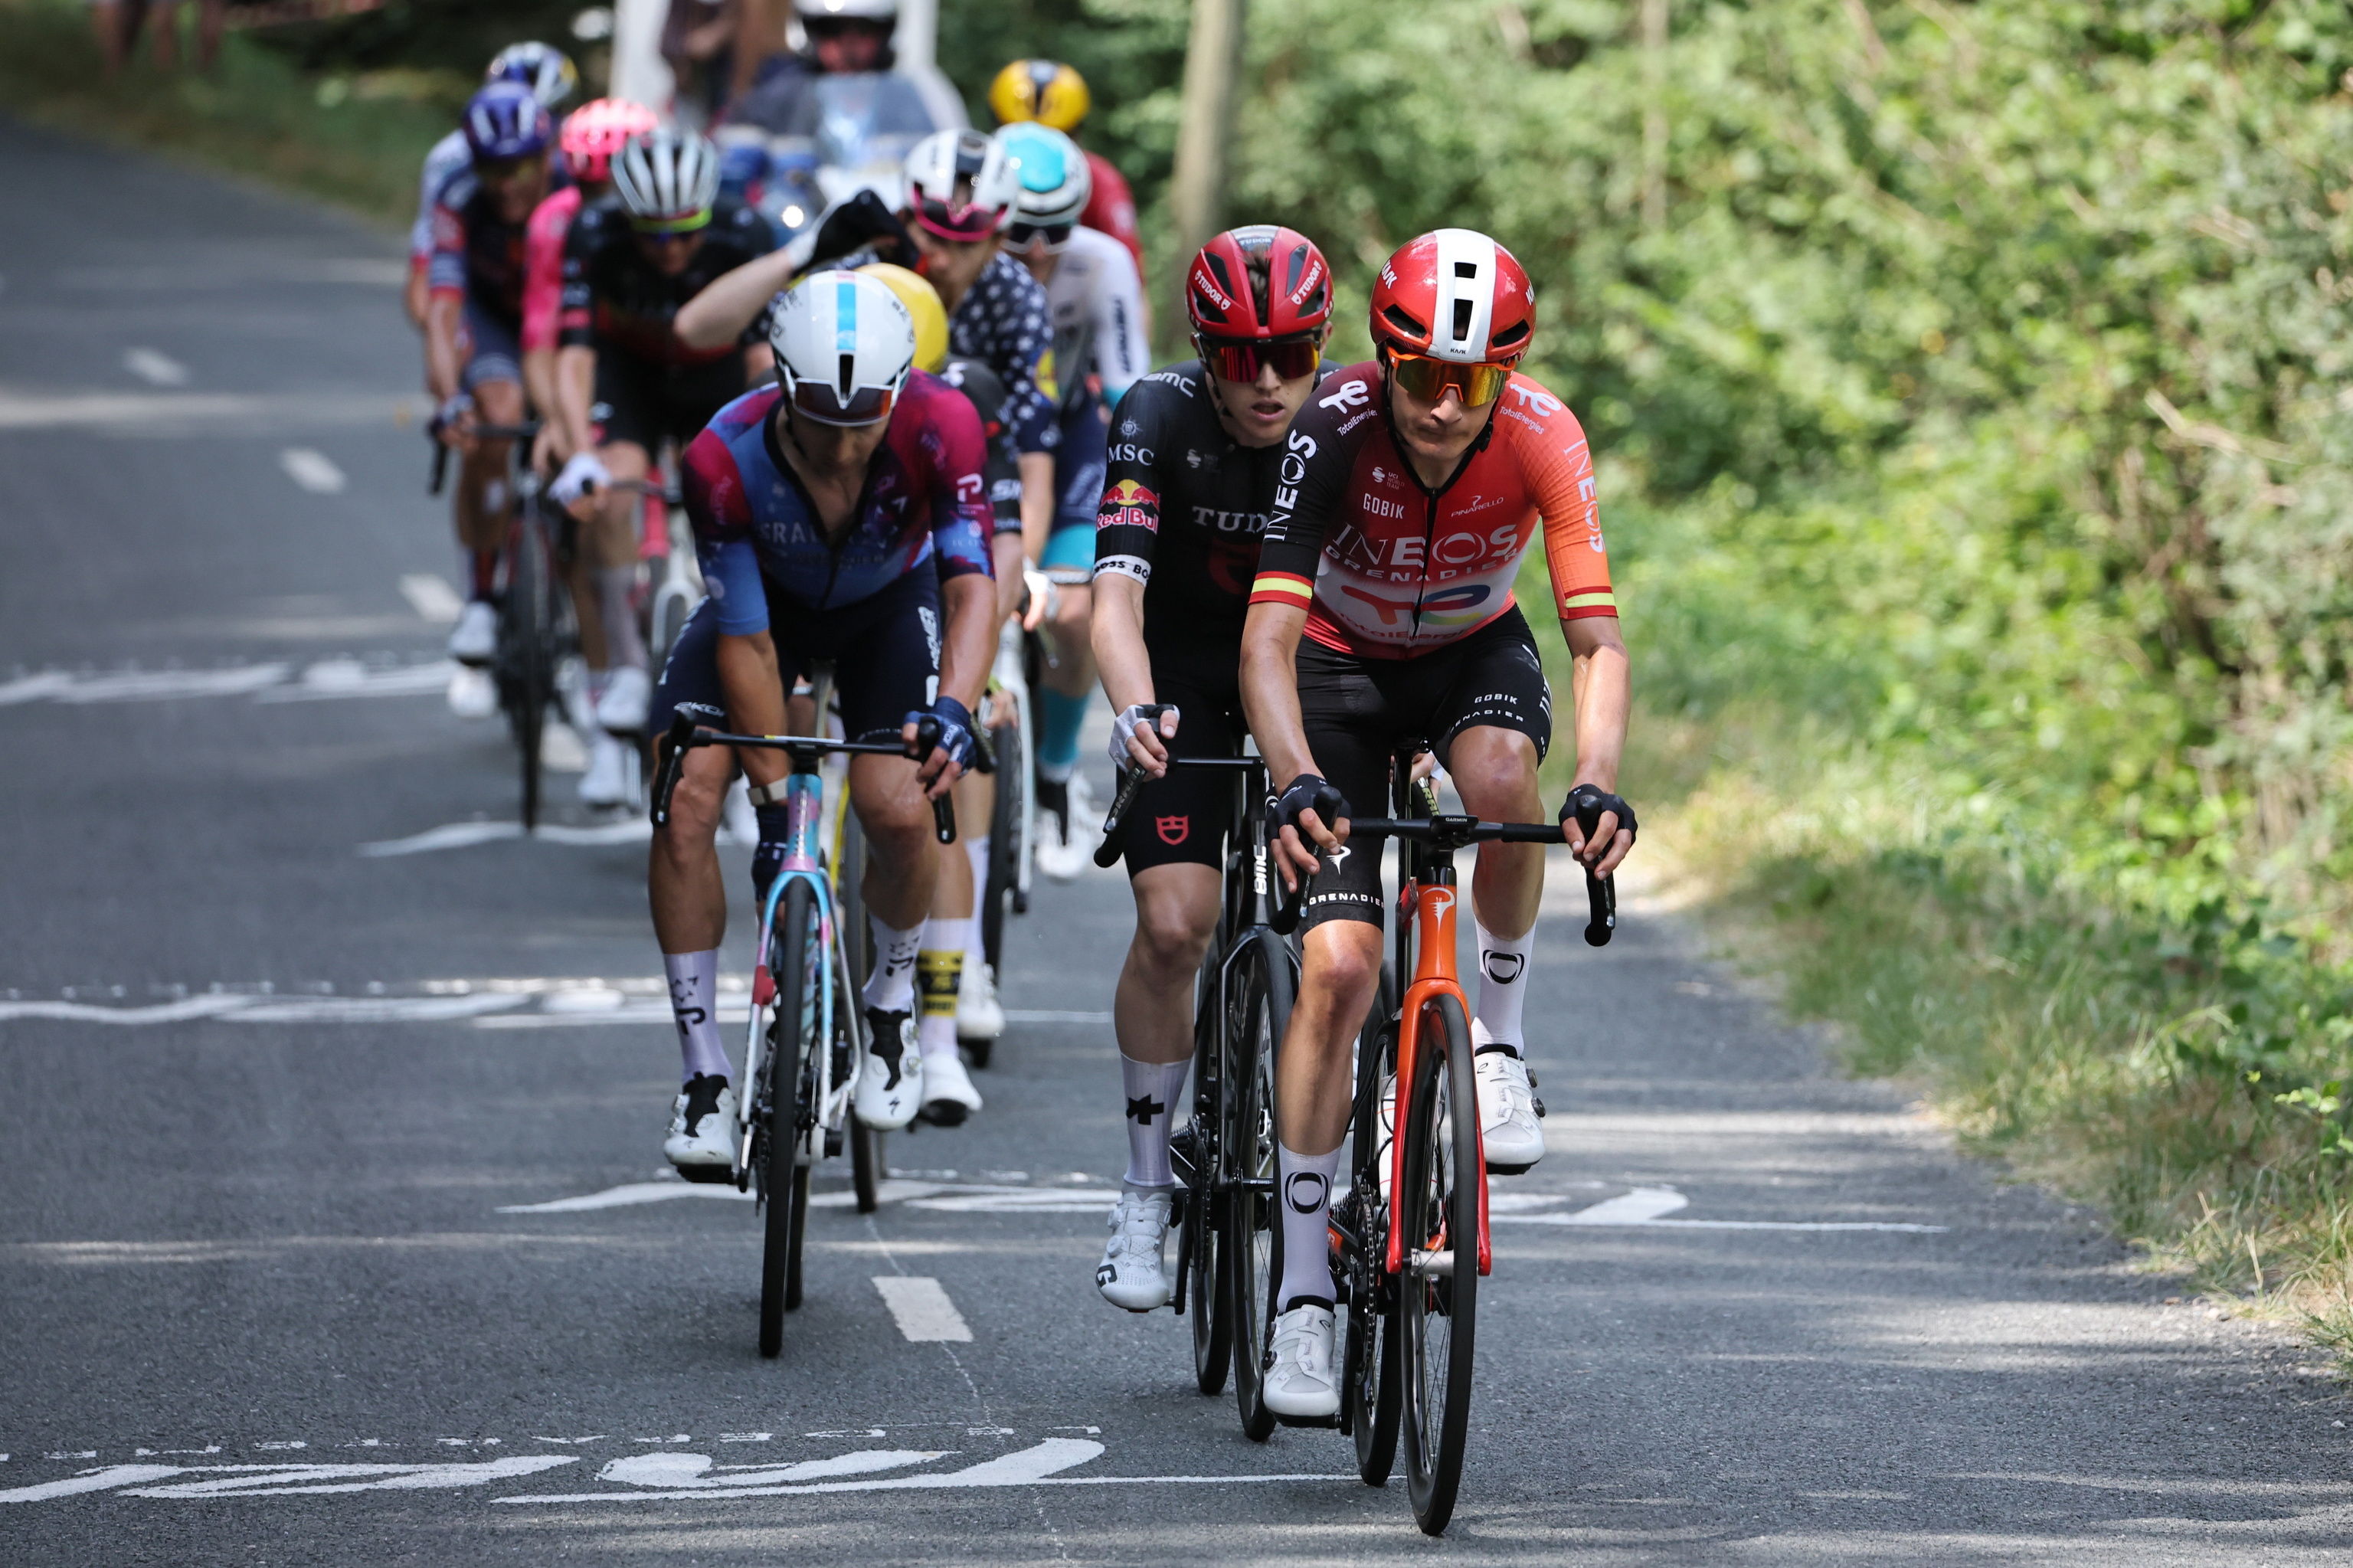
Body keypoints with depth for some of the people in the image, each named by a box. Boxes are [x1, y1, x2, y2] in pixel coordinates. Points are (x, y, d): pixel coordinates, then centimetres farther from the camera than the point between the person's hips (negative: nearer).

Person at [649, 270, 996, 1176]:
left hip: (889, 602, 0)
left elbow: (973, 587, -38)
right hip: (770, 598, 0)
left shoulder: (938, 428, -35)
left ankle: (893, 1007, 9)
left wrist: (953, 710, -57)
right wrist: (774, 803, -26)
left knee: (898, 809, -23)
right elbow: (748, 645, -27)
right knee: (685, 801, -18)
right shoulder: (725, 462, -34)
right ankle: (704, 1075, -5)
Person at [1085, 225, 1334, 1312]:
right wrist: (1134, 710, -52)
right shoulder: (1162, 421, -23)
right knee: (1175, 923, -18)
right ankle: (1147, 1190, -5)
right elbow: (1115, 596, -33)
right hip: (1185, 685, -2)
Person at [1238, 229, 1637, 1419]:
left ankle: (1500, 1034, -8)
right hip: (1342, 663, -1)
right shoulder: (1335, 428, -31)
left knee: (1501, 777, -36)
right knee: (1338, 968, -15)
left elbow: (1597, 639, -31)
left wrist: (1596, 783, -49)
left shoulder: (1543, 439, -27)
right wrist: (1298, 783, -54)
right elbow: (1268, 638, -37)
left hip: (1475, 652, 1)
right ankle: (1302, 1300, -7)